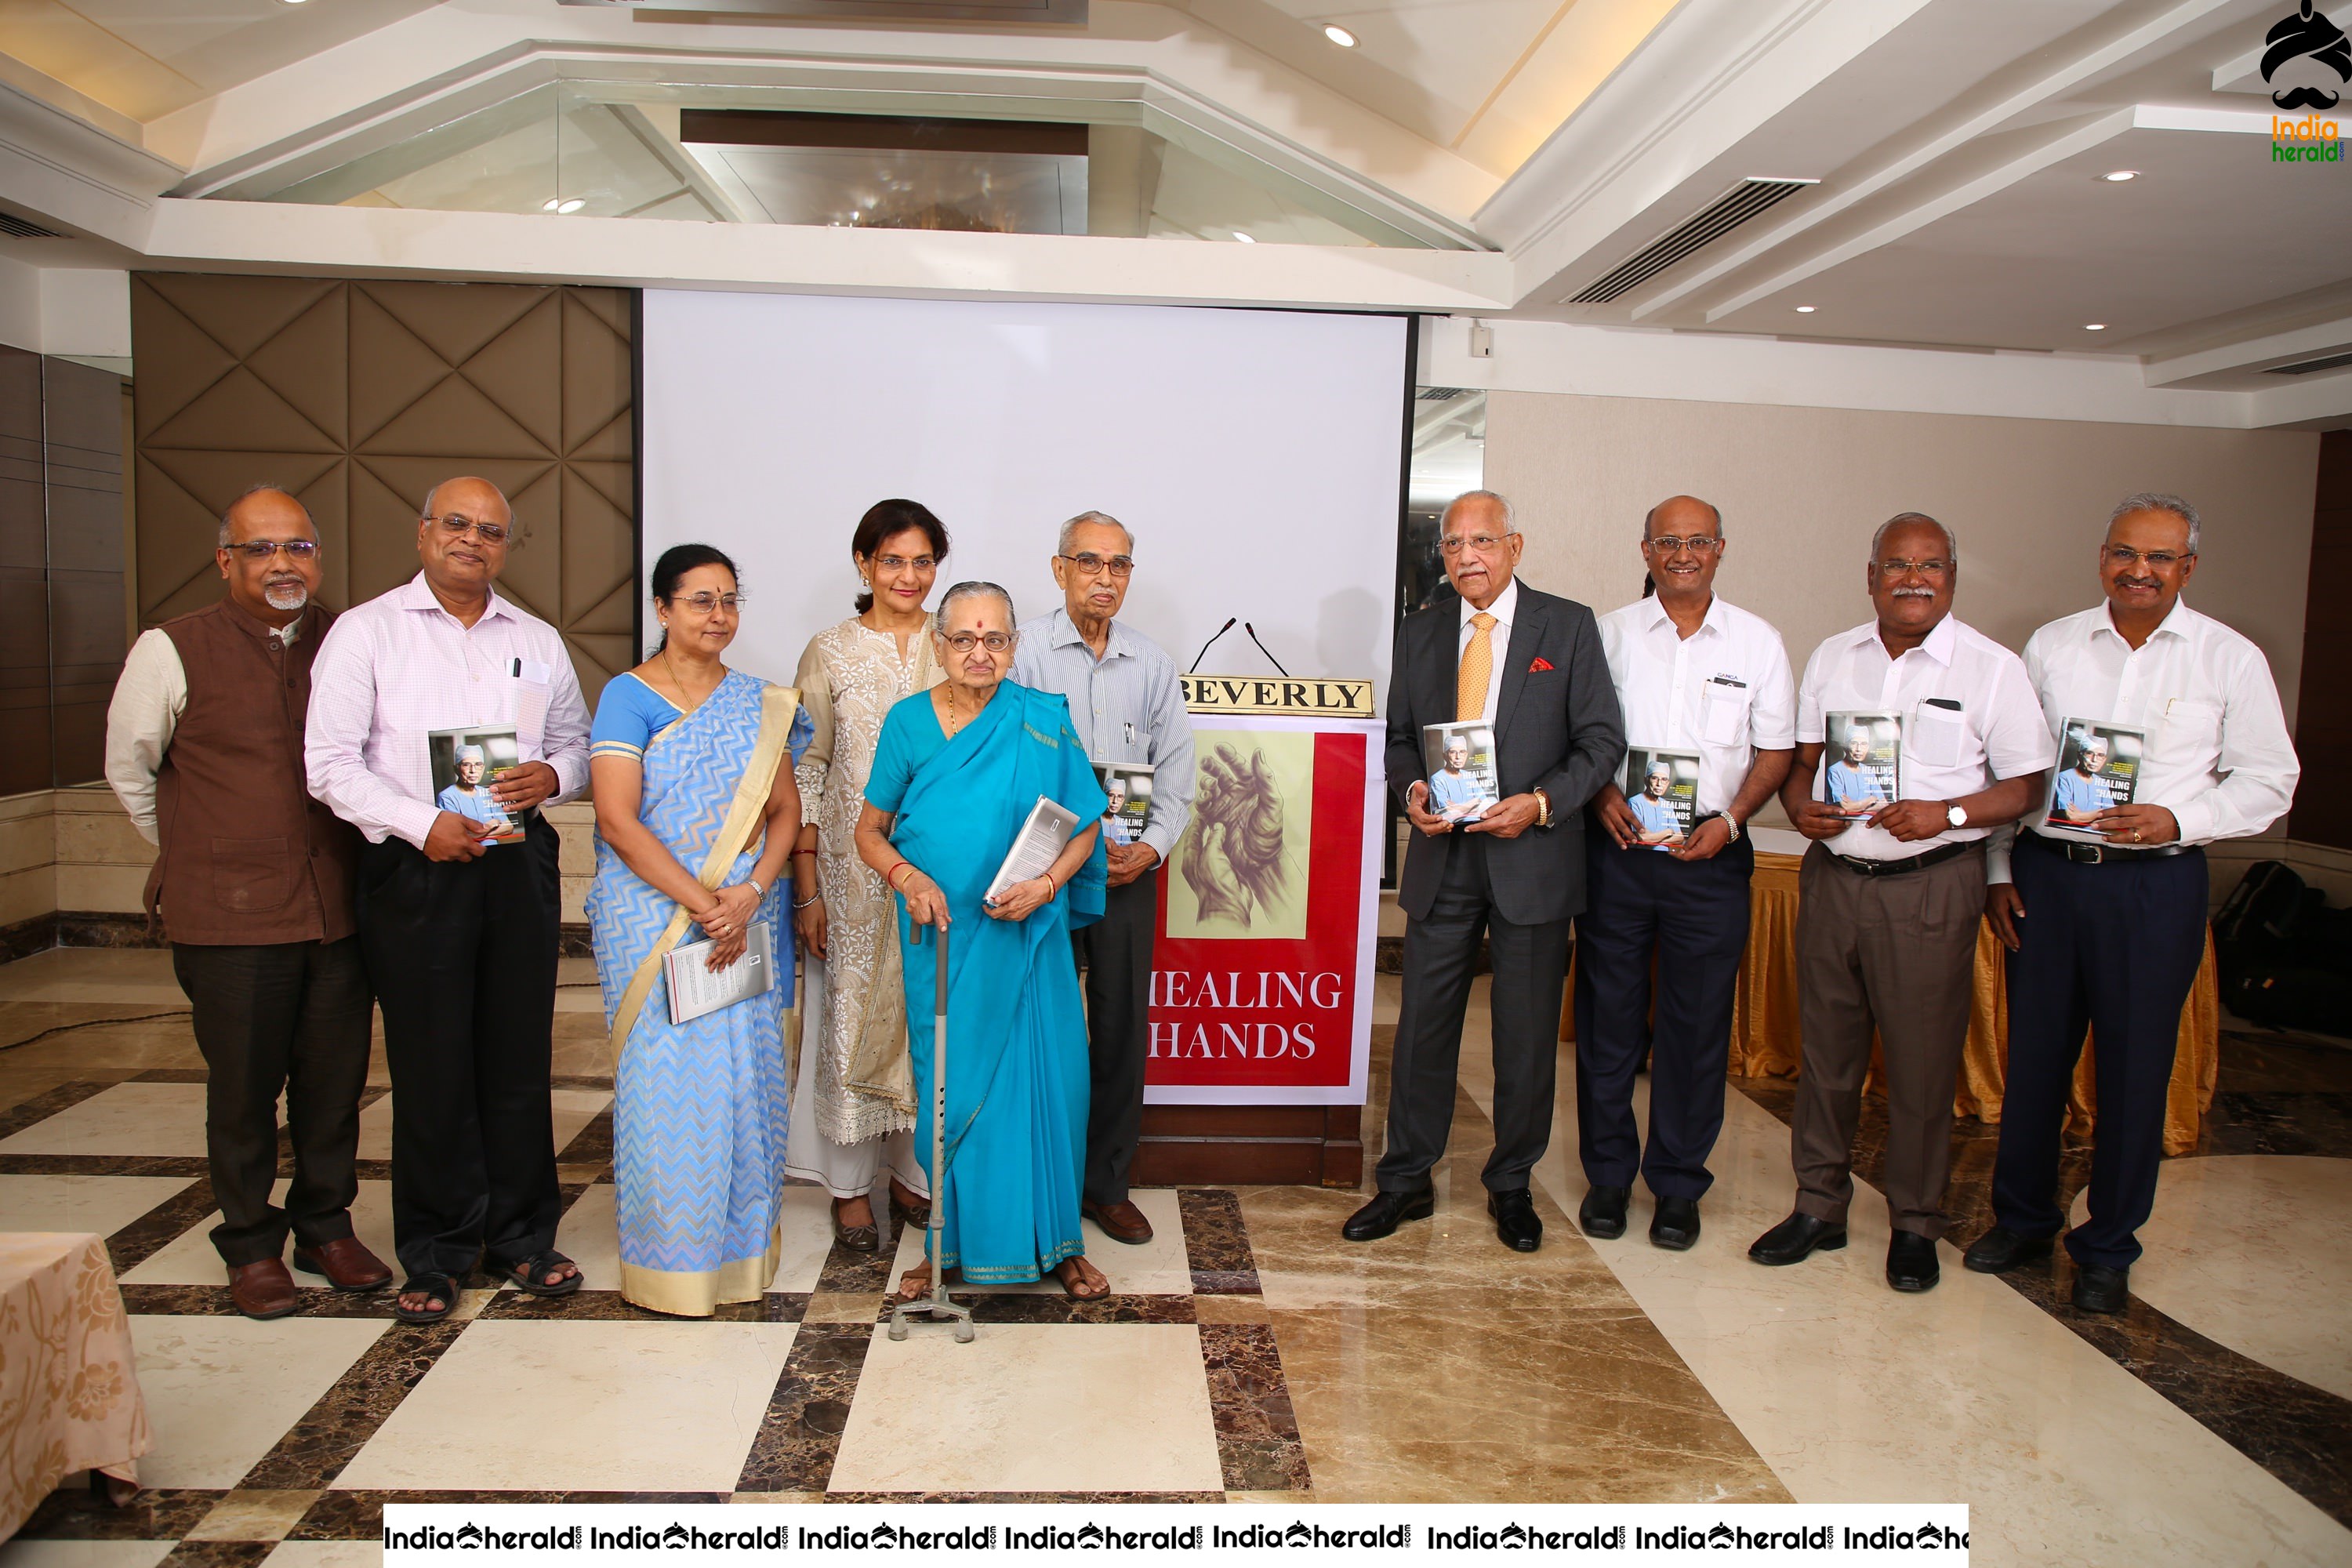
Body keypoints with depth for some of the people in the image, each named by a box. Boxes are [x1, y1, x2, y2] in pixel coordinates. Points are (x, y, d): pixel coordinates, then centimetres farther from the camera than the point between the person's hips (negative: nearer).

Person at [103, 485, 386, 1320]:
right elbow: (128, 768, 10)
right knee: (243, 1086, 6)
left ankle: (326, 1227, 28)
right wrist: (196, 854, 14)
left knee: (335, 1079, 10)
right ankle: (251, 1245, 23)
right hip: (228, 914, -2)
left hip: (337, 906, 3)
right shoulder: (172, 651, -3)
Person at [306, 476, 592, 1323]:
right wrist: (422, 824, -16)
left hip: (519, 864, 3)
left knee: (521, 1059, 8)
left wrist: (552, 773, -7)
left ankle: (521, 1238, 22)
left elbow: (575, 739, 16)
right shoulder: (365, 632, 1)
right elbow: (331, 762, -6)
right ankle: (437, 1254, 17)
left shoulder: (538, 640, 12)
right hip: (415, 871, -3)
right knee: (431, 1069, 2)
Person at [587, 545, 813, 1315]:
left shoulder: (760, 703, 10)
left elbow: (785, 811, 6)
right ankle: (671, 1258, 15)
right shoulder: (629, 697, -3)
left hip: (748, 915, 4)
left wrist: (748, 895, -11)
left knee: (747, 1072, 6)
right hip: (654, 918, -4)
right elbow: (618, 822, -11)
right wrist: (703, 904, -16)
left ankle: (742, 1242, 22)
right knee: (667, 1074, -1)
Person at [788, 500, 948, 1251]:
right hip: (857, 869, -2)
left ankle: (915, 1173, 24)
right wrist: (807, 889, -4)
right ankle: (849, 1184, 19)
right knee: (857, 1013, 3)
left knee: (934, 1014, 7)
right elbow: (807, 772, 0)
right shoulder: (830, 652, 1)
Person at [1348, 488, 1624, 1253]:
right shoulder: (1419, 634, 10)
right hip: (1442, 856, 2)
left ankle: (1511, 1186, 25)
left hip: (1533, 858, -2)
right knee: (1423, 1025, 6)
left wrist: (1542, 802, -16)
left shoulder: (1568, 626, 0)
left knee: (1528, 1035, 8)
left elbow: (1603, 740, -1)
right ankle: (1405, 1182, 20)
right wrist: (1411, 789, -7)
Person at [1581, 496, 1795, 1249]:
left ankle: (1678, 1184, 19)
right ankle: (1608, 1174, 20)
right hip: (1617, 849, 0)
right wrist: (1602, 796, -10)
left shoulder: (1758, 642, 5)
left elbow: (1776, 748, 7)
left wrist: (1730, 819, -7)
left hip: (1711, 856, 0)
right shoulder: (1609, 634, 5)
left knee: (1697, 1025, 5)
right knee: (1608, 1017, 6)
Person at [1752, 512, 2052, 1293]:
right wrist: (1799, 801, -6)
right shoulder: (1831, 658, 9)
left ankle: (1915, 1224, 20)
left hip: (1931, 884, -3)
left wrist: (1948, 812, -18)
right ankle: (1819, 1206, 25)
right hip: (1832, 874, 4)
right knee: (1825, 1050, 11)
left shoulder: (1992, 667, -3)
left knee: (1922, 1060, 4)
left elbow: (2027, 785, -3)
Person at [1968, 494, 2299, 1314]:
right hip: (2046, 873, 2)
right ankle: (2023, 1218, 28)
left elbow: (2268, 780, 2)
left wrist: (2175, 820, -14)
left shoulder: (2231, 660, 1)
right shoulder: (2050, 646, 6)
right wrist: (1998, 870, 6)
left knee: (2134, 1069, 5)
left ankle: (2109, 1248, 21)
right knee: (2033, 1054, 10)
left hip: (2156, 884, -2)